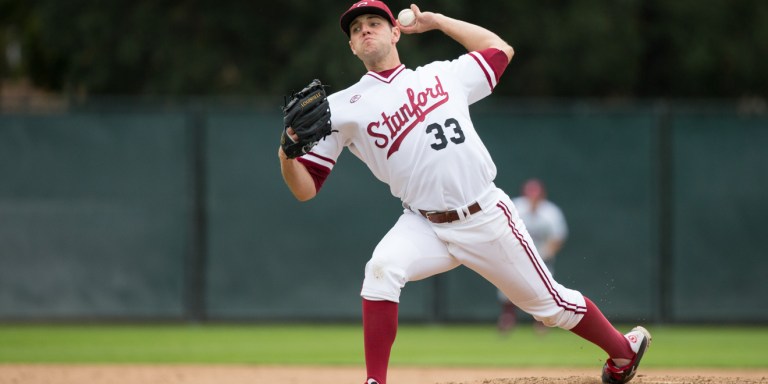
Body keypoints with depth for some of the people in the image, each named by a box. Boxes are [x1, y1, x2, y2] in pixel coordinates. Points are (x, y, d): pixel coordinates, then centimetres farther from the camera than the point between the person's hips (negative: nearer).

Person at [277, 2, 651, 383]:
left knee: (549, 303, 9)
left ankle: (624, 351, 34)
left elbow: (501, 50, 23)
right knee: (382, 268, -32)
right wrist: (288, 150, -24)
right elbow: (304, 188, -3)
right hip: (424, 227, -1)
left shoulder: (443, 75, 8)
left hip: (488, 220, 1)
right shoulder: (343, 108, 1)